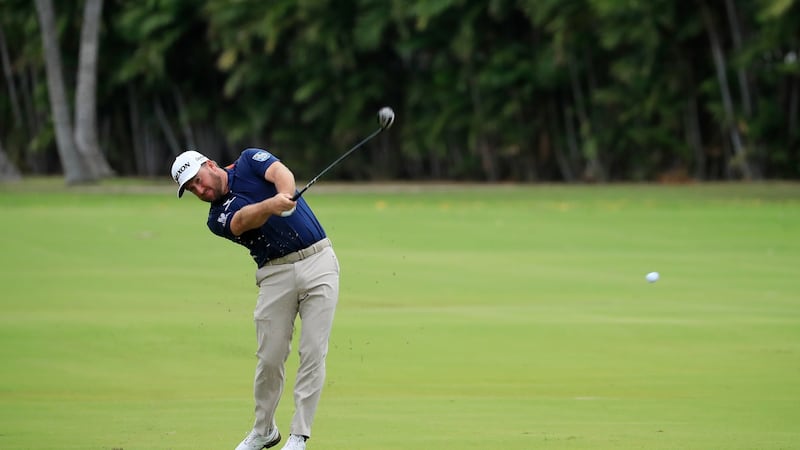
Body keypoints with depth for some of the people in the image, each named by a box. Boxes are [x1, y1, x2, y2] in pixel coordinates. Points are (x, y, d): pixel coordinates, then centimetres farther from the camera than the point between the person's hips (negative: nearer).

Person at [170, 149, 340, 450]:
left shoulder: (249, 161, 8)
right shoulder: (218, 218, 6)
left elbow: (281, 173, -14)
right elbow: (243, 220, -17)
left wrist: (285, 195, -38)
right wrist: (271, 205, -39)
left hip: (318, 260, -2)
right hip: (276, 275, 2)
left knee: (313, 353, -6)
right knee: (270, 357, -1)